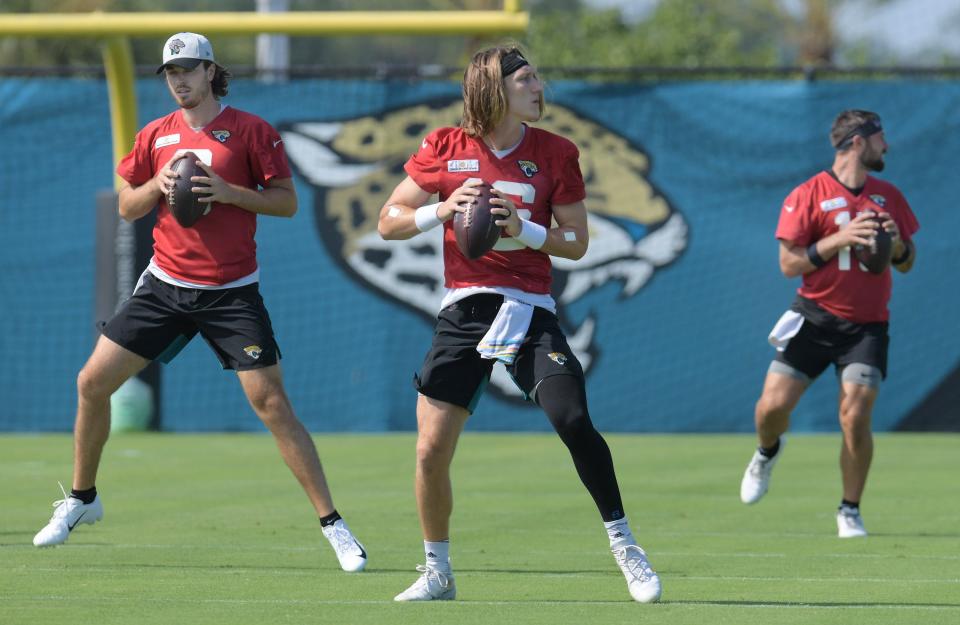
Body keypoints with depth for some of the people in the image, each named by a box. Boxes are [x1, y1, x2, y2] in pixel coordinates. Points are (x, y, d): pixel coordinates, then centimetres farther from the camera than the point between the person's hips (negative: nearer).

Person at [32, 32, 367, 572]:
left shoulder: (251, 131, -5)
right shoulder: (156, 136, 8)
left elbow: (288, 202, -5)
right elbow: (128, 208, 12)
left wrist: (229, 192, -20)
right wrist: (158, 184, -9)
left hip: (232, 293, -4)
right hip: (166, 285, 4)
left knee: (272, 402, -12)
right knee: (93, 383, 2)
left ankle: (332, 523, -8)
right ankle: (82, 499, 23)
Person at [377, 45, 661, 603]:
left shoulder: (555, 153, 3)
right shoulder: (444, 148, 3)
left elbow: (577, 243, 4)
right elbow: (389, 222, 6)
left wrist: (522, 228, -13)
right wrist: (444, 209, -11)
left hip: (531, 310, -1)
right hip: (465, 305, 1)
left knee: (574, 422, -19)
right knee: (432, 450, -4)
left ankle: (625, 546, -5)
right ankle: (437, 572, 15)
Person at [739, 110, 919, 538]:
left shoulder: (889, 197, 10)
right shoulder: (807, 196, -5)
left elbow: (907, 263, 18)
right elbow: (789, 264, -8)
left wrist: (898, 246, -5)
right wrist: (840, 238, -19)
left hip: (867, 324, 2)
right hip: (815, 319, -2)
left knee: (855, 415, -14)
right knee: (773, 405, -9)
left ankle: (850, 511, 2)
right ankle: (768, 452, 29)